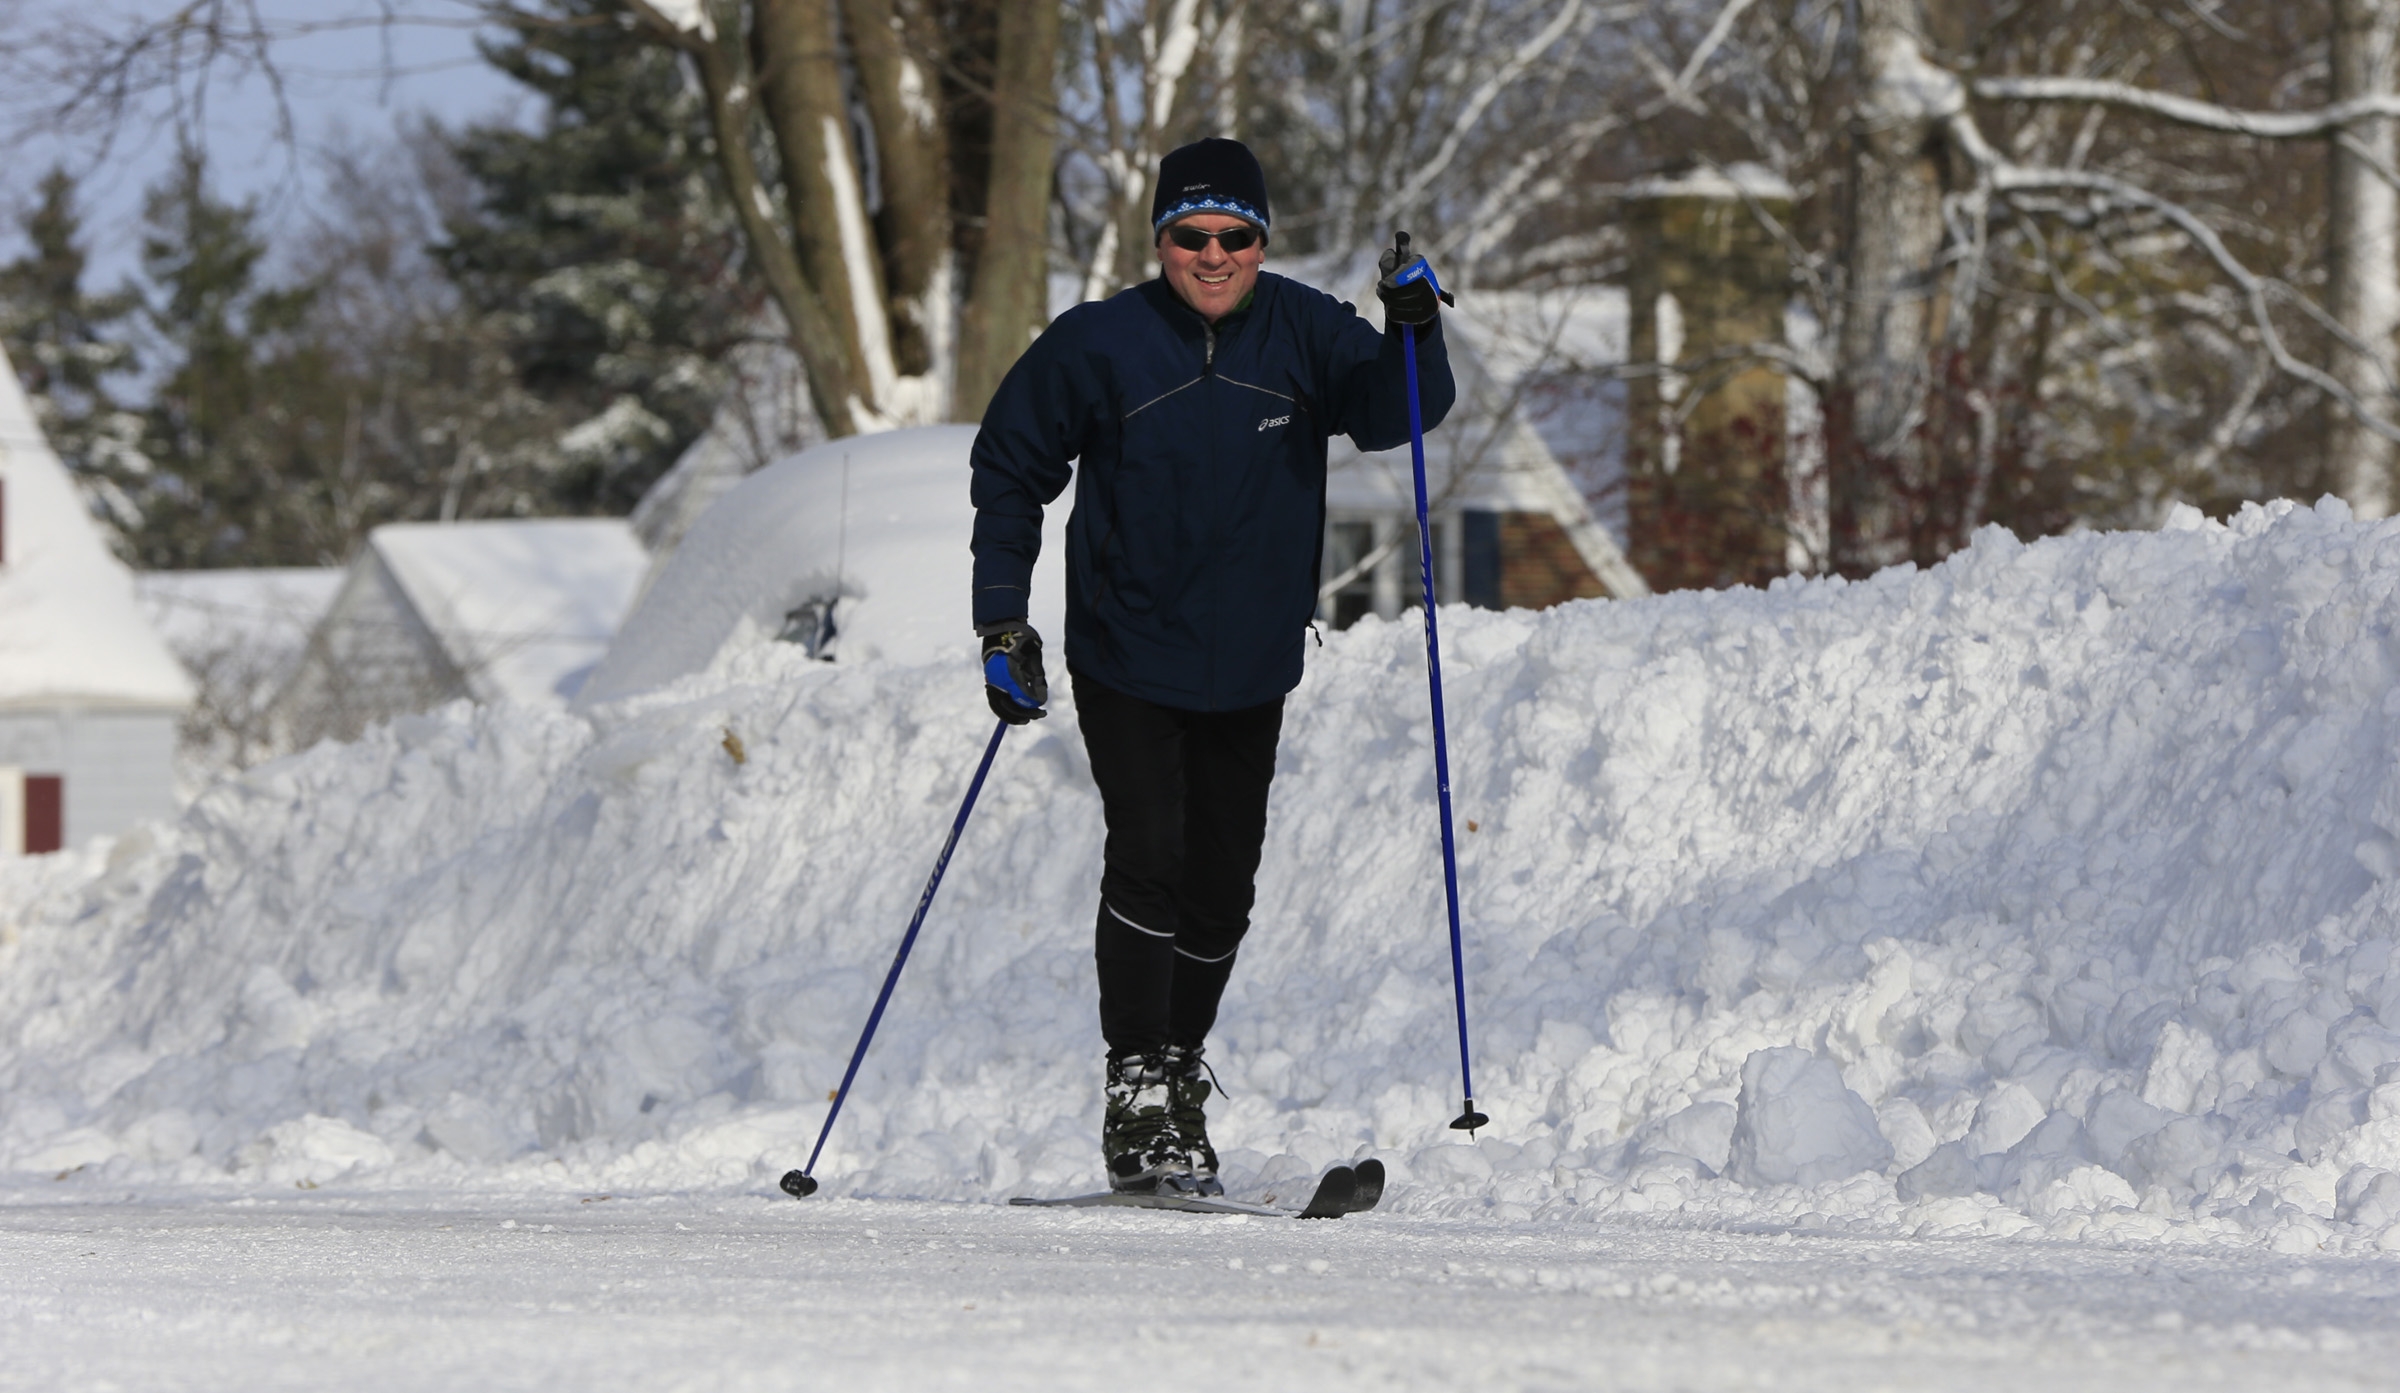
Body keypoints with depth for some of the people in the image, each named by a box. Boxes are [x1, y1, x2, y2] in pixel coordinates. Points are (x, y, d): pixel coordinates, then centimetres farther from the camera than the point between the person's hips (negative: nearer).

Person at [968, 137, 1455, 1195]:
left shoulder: (1302, 334, -4)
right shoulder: (1098, 345, -9)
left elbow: (1388, 413, -13)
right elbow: (1010, 470, 1)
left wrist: (1413, 337, -34)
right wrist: (1002, 620, -5)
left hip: (1249, 671, 3)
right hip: (1127, 660, -3)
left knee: (1222, 886, 10)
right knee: (1150, 860, -15)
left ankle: (1180, 1077, 28)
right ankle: (1138, 1101, -12)